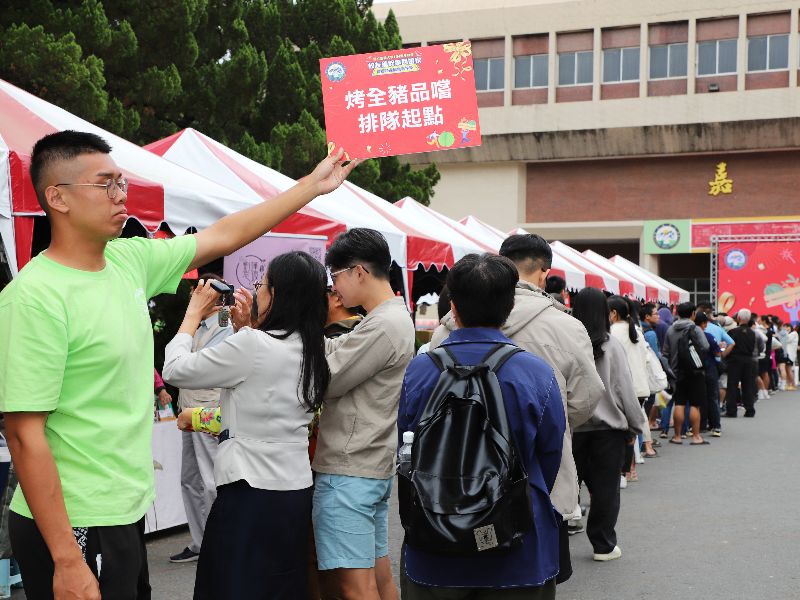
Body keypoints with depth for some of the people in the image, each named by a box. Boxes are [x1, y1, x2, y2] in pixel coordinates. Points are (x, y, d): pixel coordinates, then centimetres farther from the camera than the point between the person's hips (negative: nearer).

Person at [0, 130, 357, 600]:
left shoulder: (129, 259, 3)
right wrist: (67, 561, -23)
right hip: (75, 526, -8)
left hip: (126, 511, 8)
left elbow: (224, 236, 14)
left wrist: (313, 185, 17)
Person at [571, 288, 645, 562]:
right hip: (607, 426, -1)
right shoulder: (611, 347, -10)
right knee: (606, 488, 9)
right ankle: (604, 545, 15)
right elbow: (625, 390, -5)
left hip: (571, 426, 1)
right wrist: (637, 424, 7)